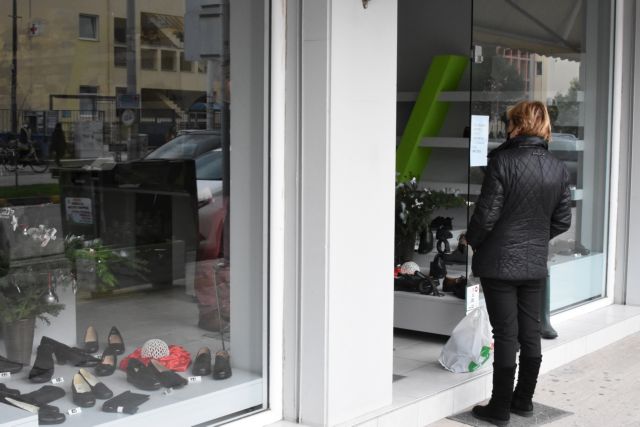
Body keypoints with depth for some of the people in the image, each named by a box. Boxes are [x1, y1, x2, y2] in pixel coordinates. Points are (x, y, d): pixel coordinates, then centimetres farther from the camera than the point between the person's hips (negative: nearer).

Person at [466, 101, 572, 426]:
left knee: (505, 335, 0)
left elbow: (486, 213, -15)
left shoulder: (502, 161, -16)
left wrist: (472, 240, 3)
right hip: (536, 263, 5)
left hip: (499, 262, -5)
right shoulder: (558, 169, 2)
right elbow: (562, 221, 7)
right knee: (530, 333, 13)